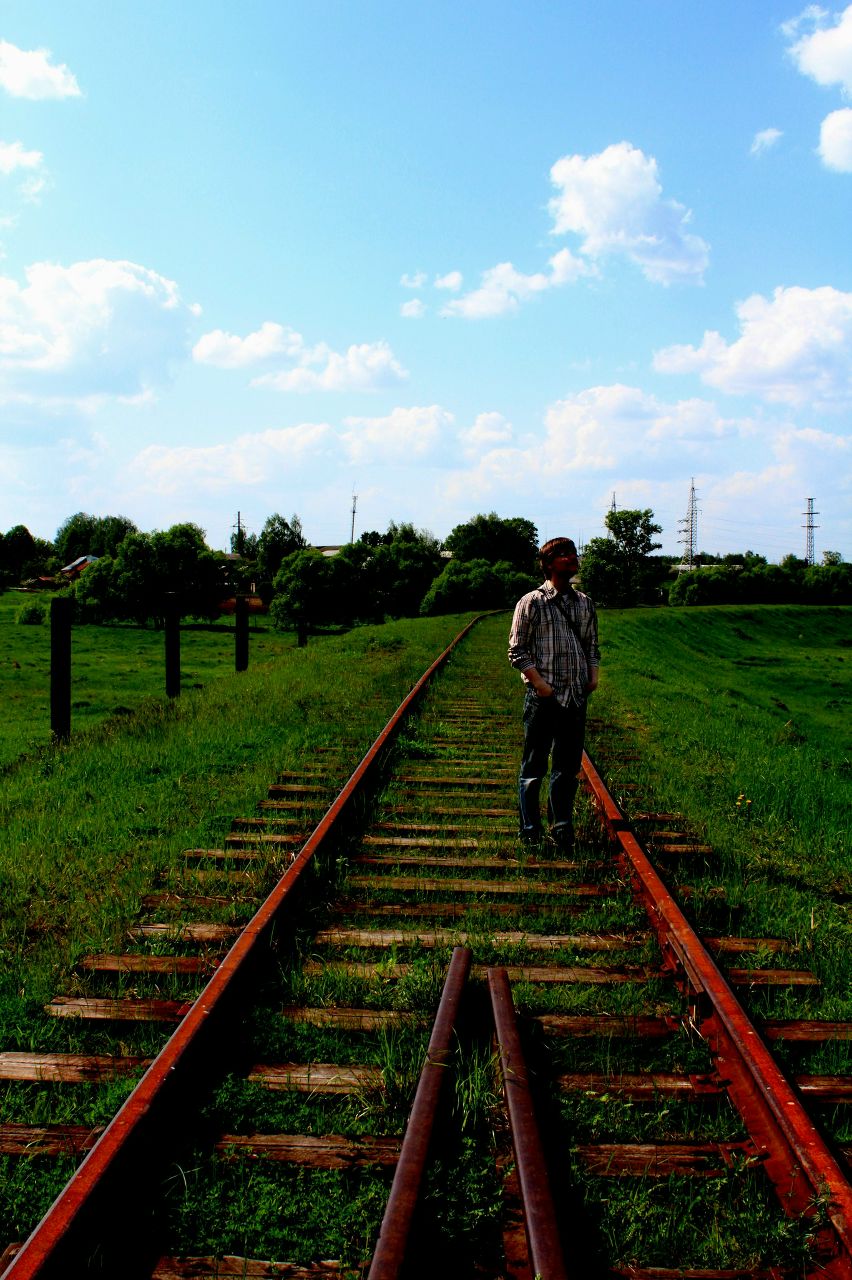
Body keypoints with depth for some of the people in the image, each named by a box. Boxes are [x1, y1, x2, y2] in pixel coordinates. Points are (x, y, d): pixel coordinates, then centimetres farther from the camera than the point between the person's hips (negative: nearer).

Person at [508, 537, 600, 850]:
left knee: (568, 766, 10)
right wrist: (539, 683, -13)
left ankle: (562, 829, 21)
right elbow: (517, 651, -4)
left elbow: (592, 644, 22)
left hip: (576, 697, 5)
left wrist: (594, 674, 6)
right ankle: (530, 831, 13)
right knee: (534, 766, 3)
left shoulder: (585, 603, 13)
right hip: (542, 698, -5)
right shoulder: (531, 603, -4)